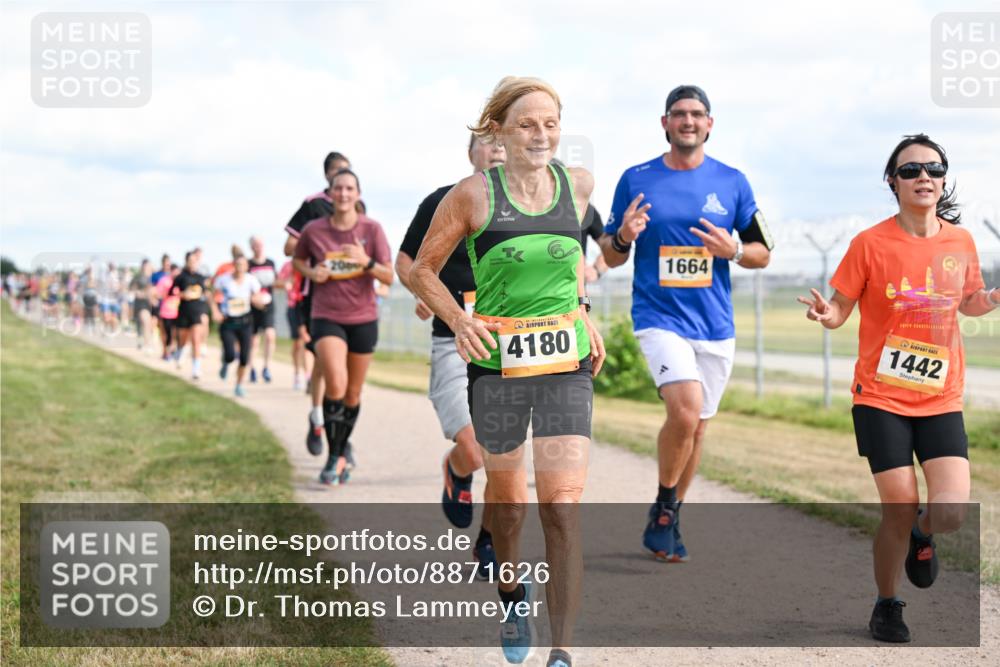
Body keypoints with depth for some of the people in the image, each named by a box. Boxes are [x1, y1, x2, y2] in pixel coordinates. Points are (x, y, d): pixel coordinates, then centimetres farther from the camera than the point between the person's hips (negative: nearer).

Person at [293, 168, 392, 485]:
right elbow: (297, 260, 16)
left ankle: (342, 452, 31)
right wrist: (312, 273, -5)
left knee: (353, 394, 11)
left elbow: (389, 277, -4)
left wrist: (366, 262, -23)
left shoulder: (371, 229, -4)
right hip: (326, 317, -1)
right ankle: (335, 456, -9)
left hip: (363, 319, 2)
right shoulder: (314, 230, -3)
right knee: (336, 385, -21)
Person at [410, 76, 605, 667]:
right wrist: (460, 320, -13)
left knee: (562, 507, -11)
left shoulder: (578, 184, 2)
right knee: (508, 500, 14)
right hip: (496, 362, -1)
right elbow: (423, 271, 2)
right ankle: (512, 592, 46)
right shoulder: (473, 195, -7)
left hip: (566, 363, 1)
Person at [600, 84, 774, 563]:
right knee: (686, 409, -23)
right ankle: (663, 510, -2)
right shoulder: (636, 180, 2)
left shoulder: (732, 182, 4)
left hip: (715, 325, 3)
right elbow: (611, 256, 8)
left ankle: (668, 521, 29)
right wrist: (624, 236, -15)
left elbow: (762, 253, 10)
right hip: (659, 317, -3)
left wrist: (733, 250, -11)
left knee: (696, 427, 10)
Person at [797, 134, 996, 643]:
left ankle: (922, 535, 27)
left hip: (941, 400, 3)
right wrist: (826, 314, -25)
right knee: (899, 511, -6)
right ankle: (886, 606, 20)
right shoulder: (871, 243, -8)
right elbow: (839, 310, -2)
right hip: (881, 397, -3)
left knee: (951, 513, -11)